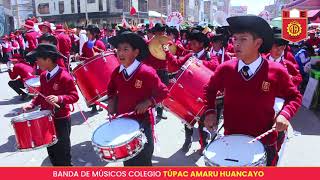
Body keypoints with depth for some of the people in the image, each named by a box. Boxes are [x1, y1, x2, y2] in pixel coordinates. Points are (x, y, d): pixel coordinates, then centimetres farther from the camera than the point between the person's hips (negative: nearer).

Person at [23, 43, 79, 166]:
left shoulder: (64, 76, -19)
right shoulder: (43, 76, 4)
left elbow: (74, 96, -19)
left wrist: (59, 98, -34)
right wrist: (32, 104, 1)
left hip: (61, 120, -7)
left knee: (62, 151, 5)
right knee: (51, 149, 19)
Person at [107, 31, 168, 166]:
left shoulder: (147, 72, -19)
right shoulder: (117, 72, -2)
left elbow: (163, 92, -11)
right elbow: (112, 89, 18)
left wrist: (147, 102, -23)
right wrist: (112, 101, 0)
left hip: (142, 123, -5)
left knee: (142, 161, 12)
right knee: (127, 160, 23)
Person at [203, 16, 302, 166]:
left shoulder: (276, 71, -14)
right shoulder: (225, 69, -11)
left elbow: (294, 97, 0)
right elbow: (210, 90, 6)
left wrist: (284, 114, -18)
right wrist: (210, 112, -8)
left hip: (264, 143, -1)